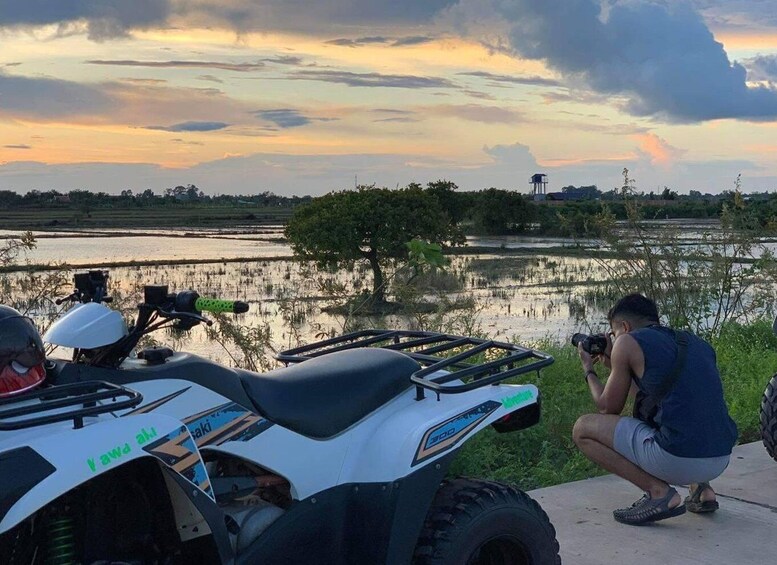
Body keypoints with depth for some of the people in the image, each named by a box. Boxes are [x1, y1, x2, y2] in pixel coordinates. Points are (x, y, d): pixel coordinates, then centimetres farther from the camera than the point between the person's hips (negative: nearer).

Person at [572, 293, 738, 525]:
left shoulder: (628, 342, 0)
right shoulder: (697, 343, 20)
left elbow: (609, 408, 9)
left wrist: (588, 370, 27)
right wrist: (613, 364, 37)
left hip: (678, 460, -8)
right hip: (721, 461, 8)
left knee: (583, 428, 6)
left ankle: (658, 491, -3)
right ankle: (701, 487, 17)